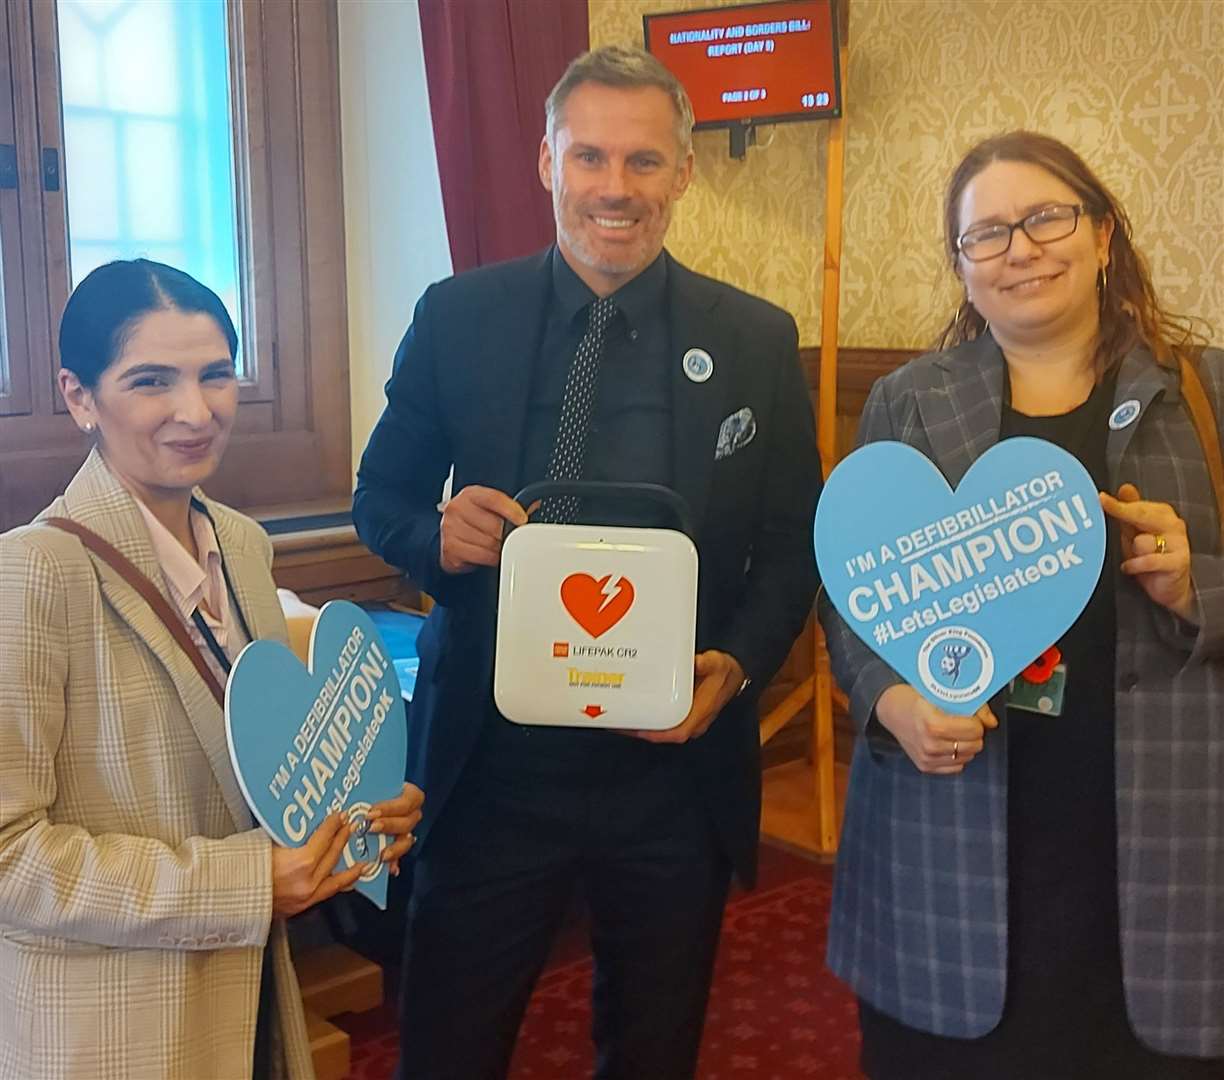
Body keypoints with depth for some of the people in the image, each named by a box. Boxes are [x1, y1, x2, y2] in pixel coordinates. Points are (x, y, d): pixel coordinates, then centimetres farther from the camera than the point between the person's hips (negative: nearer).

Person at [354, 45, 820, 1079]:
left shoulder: (758, 340, -1)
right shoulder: (456, 317, -2)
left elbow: (794, 547, 4)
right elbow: (380, 498, 6)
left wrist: (736, 665, -14)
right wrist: (437, 533, -16)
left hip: (677, 770, 1)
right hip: (492, 762, 0)